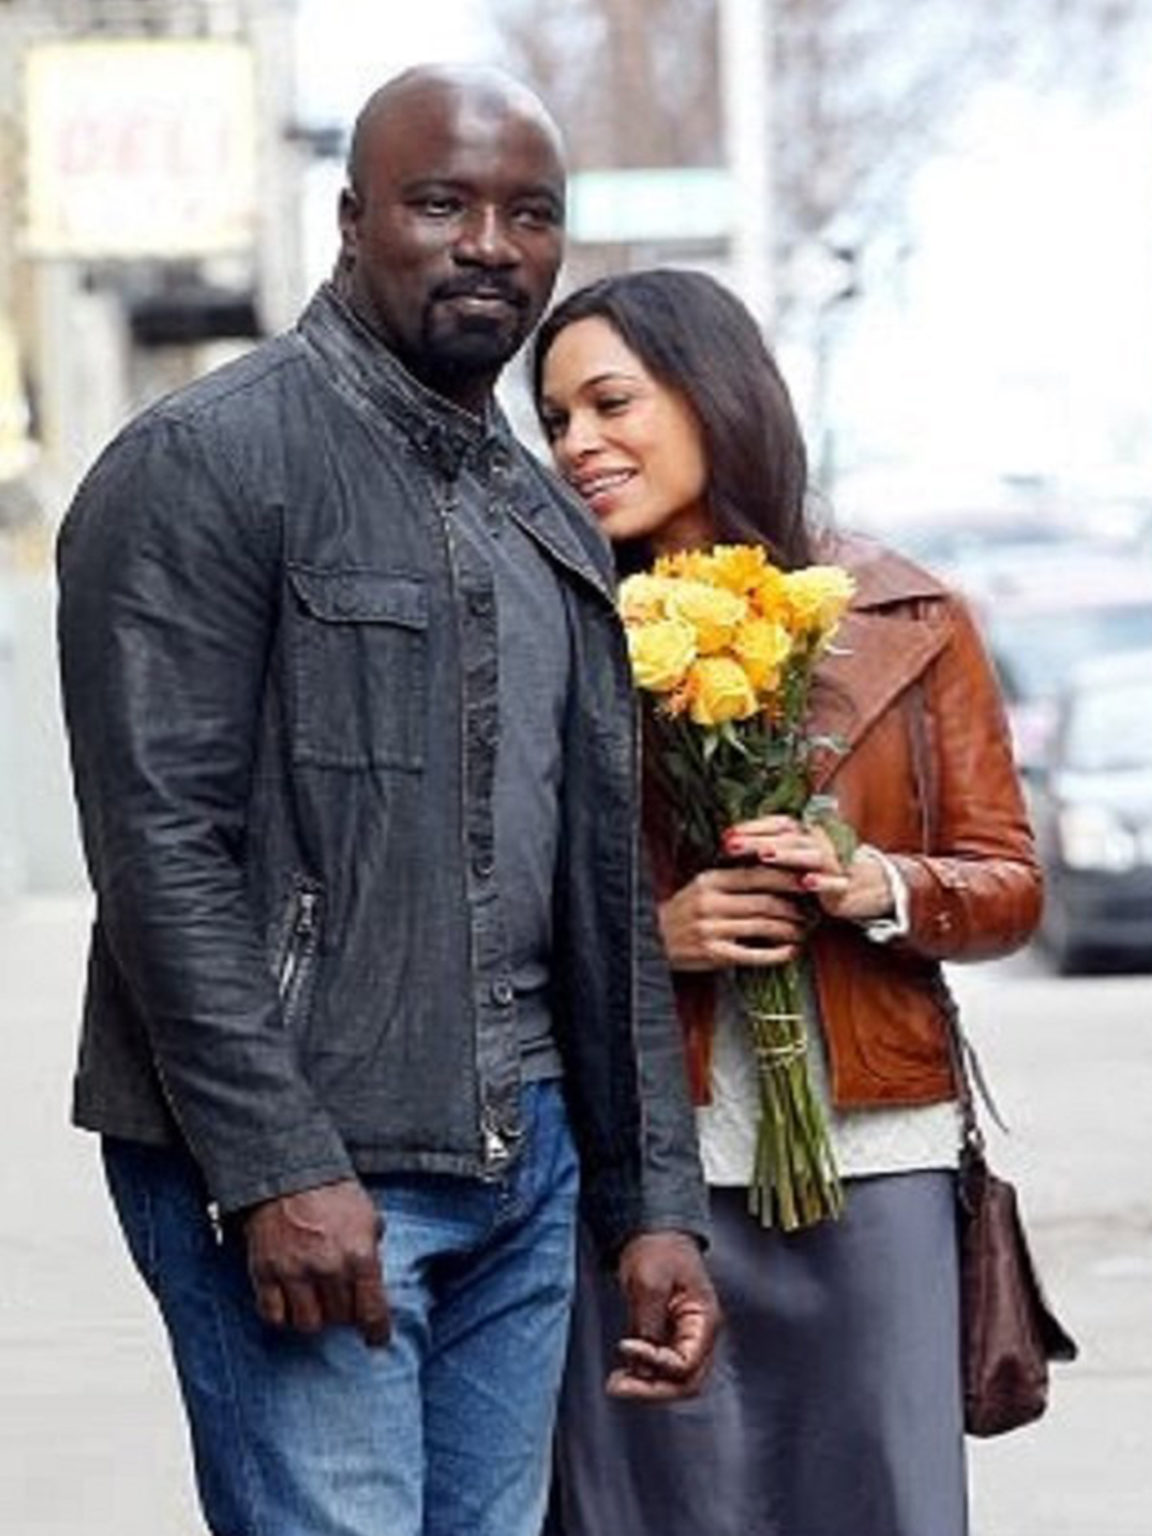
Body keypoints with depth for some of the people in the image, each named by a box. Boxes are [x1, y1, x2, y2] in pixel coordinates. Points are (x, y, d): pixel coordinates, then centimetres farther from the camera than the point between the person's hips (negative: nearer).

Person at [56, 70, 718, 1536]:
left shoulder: (549, 523, 18)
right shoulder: (205, 464, -6)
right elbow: (160, 846, -14)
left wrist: (654, 1198, 15)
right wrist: (278, 1168, -20)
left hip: (523, 1164, 7)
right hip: (284, 1164, -7)